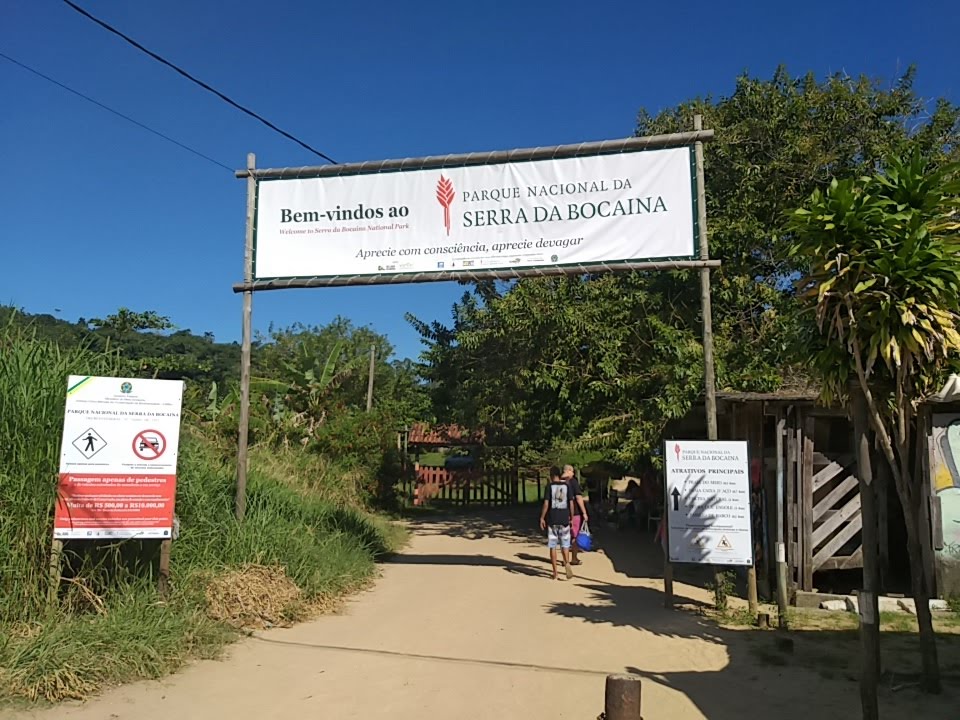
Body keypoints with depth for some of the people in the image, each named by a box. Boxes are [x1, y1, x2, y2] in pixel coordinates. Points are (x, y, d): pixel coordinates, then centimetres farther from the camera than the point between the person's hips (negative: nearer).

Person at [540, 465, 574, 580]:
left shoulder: (549, 486, -4)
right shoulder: (567, 485, 1)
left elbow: (546, 504, -10)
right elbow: (571, 503, -1)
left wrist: (542, 518, -2)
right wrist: (571, 517, 9)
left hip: (552, 520, -1)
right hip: (564, 519, 1)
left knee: (552, 546, 6)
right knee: (565, 544, 11)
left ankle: (555, 572, 8)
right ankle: (567, 563, -16)